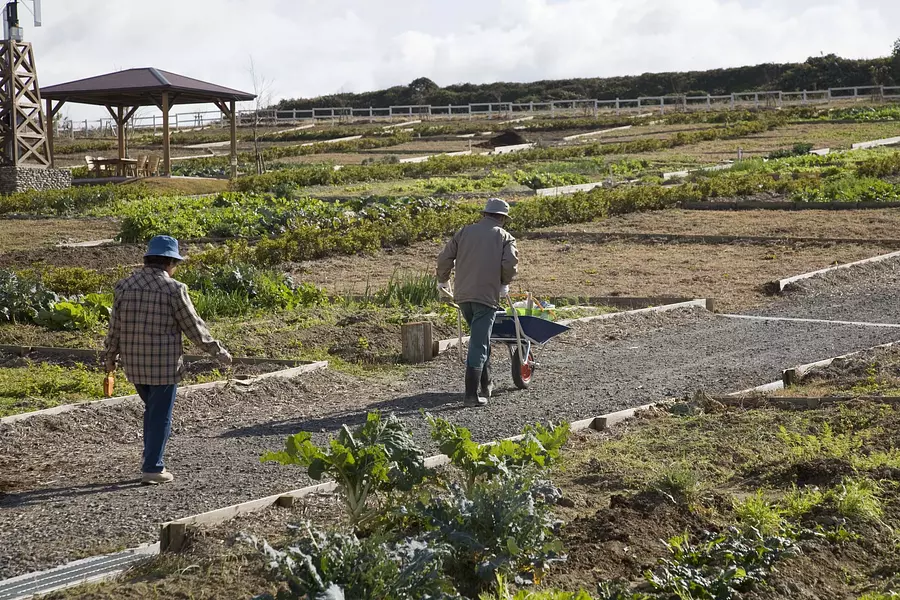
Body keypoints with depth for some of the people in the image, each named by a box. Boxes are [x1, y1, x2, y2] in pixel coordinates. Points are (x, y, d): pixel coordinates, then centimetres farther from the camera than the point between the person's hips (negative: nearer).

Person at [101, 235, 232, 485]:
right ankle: (152, 468, 8)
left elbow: (115, 327, 8)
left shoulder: (124, 286, 2)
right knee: (160, 416, 6)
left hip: (134, 363, 6)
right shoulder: (173, 289, -13)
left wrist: (110, 356, 22)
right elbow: (193, 327, -8)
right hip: (163, 364, -5)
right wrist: (218, 351, 4)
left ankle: (151, 462, 23)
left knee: (153, 410, 21)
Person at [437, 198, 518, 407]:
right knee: (479, 345, -4)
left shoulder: (465, 231, 11)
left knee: (481, 338, 23)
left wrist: (443, 280, 22)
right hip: (487, 296, -4)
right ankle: (471, 395, -9)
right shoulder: (504, 237, 3)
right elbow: (510, 264, -12)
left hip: (462, 295, 4)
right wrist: (504, 284, 7)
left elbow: (445, 258, 6)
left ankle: (486, 384, 29)